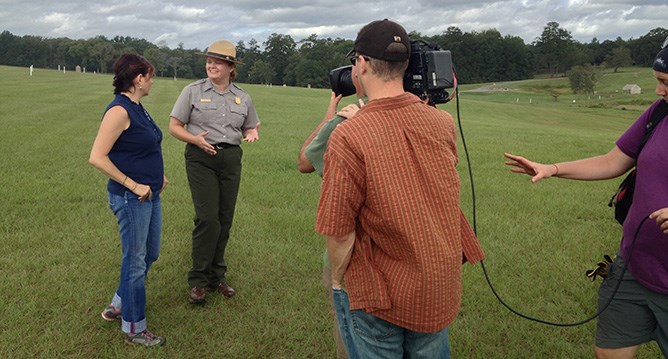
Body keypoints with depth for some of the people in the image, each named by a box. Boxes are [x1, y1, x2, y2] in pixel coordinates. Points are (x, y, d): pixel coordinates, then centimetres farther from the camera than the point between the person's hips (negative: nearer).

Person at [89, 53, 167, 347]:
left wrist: (156, 175, 10)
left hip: (149, 195, 9)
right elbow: (97, 157, -21)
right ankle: (134, 328, 20)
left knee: (149, 255, 20)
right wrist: (133, 185, -19)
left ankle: (117, 306, 38)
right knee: (135, 262, 4)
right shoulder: (119, 110, -18)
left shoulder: (137, 108, 10)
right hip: (131, 198, -9)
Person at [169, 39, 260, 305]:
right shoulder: (193, 91, 0)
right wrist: (196, 139, -18)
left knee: (225, 220, 7)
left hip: (231, 159, 4)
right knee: (208, 218, -11)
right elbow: (174, 127, 1)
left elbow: (250, 127, 19)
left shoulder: (243, 97, 10)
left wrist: (251, 134, -5)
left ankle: (216, 276, 22)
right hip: (201, 157, -4)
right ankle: (198, 281, 3)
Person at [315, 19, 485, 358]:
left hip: (378, 295, -4)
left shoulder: (347, 137, -25)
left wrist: (337, 280, 0)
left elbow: (340, 232, -21)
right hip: (441, 290, 4)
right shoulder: (443, 123, -9)